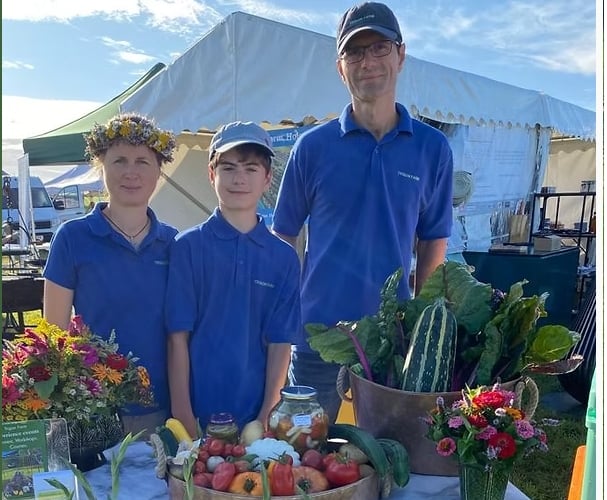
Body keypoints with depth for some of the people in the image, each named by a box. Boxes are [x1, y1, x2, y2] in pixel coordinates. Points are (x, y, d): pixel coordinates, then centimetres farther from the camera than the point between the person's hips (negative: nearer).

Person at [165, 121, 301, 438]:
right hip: (198, 413, -1)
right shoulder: (188, 247, -5)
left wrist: (267, 416, -5)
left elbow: (280, 343, 0)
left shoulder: (284, 257, 0)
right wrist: (183, 415, -7)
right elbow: (178, 337, -6)